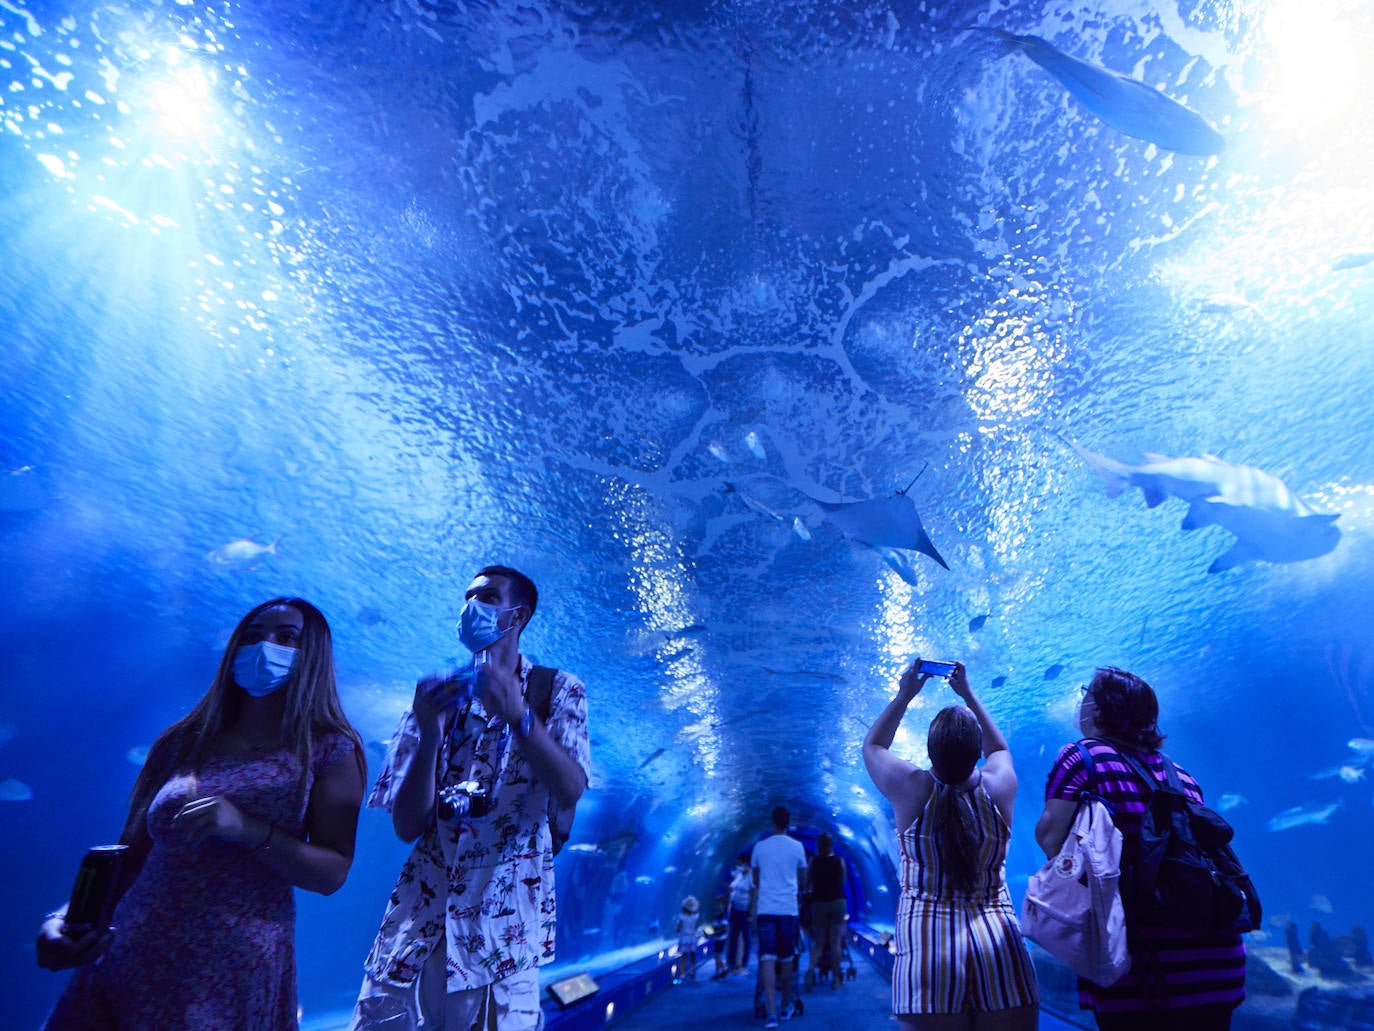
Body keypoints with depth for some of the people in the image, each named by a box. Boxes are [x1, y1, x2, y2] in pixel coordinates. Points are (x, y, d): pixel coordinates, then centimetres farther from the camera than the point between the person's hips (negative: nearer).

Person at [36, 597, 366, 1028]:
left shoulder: (328, 749, -4)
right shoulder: (183, 743, 8)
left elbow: (332, 872, -10)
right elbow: (129, 859, 10)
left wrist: (246, 830, -23)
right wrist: (68, 915, -9)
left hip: (237, 974, -3)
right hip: (127, 961, 4)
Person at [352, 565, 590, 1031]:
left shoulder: (556, 689, -1)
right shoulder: (436, 695, 6)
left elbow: (569, 791, -17)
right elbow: (406, 826, -1)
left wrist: (518, 715, -31)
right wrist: (428, 734, -17)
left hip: (505, 915, -2)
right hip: (421, 907, 3)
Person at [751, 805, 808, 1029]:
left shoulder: (760, 847, 6)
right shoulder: (797, 847, 2)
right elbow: (802, 882, 11)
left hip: (765, 909, 0)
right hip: (788, 909, 0)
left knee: (767, 959, -4)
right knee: (786, 959, 13)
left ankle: (771, 1011, -14)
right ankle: (786, 1005, 26)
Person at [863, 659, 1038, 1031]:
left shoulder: (912, 789, -8)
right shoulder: (999, 787, -2)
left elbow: (872, 746, 14)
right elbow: (999, 747, 23)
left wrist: (904, 695, 15)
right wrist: (968, 694, 26)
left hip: (927, 947, -2)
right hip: (999, 944, 2)